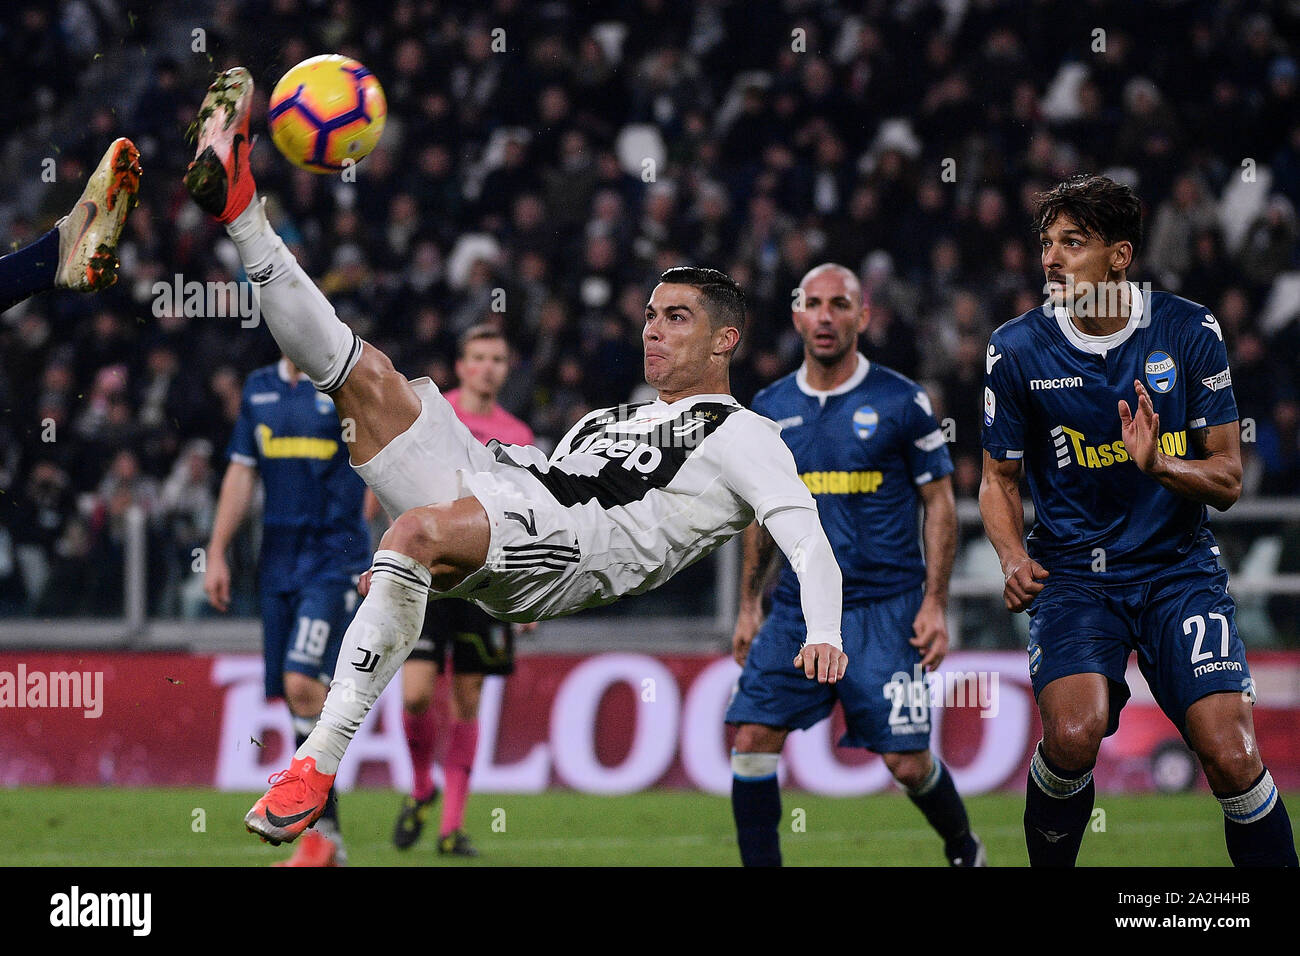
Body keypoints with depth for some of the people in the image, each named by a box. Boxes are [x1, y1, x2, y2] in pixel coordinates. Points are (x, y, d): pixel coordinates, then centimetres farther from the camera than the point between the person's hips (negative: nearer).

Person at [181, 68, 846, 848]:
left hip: (565, 553, -8)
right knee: (368, 374, -4)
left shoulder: (742, 434, 14)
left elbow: (805, 534, -1)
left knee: (418, 530, -38)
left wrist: (823, 636, -21)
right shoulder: (614, 419, 37)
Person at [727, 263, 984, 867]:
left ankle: (963, 850, 25)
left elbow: (939, 503, 1)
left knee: (907, 762, -3)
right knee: (752, 739, -11)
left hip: (884, 609, -4)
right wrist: (748, 606, 14)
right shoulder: (770, 408, 8)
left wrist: (935, 603, -7)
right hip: (797, 610, 4)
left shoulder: (901, 403, -3)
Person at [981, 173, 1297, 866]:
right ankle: (1048, 872, 0)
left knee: (1232, 758, -18)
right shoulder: (1017, 350, -1)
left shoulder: (1188, 333, -2)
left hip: (1178, 568, 0)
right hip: (1072, 572, 0)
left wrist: (1157, 464, -19)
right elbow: (1000, 478, 11)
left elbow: (1227, 480, 2)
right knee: (1074, 736, -27)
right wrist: (1014, 559, -8)